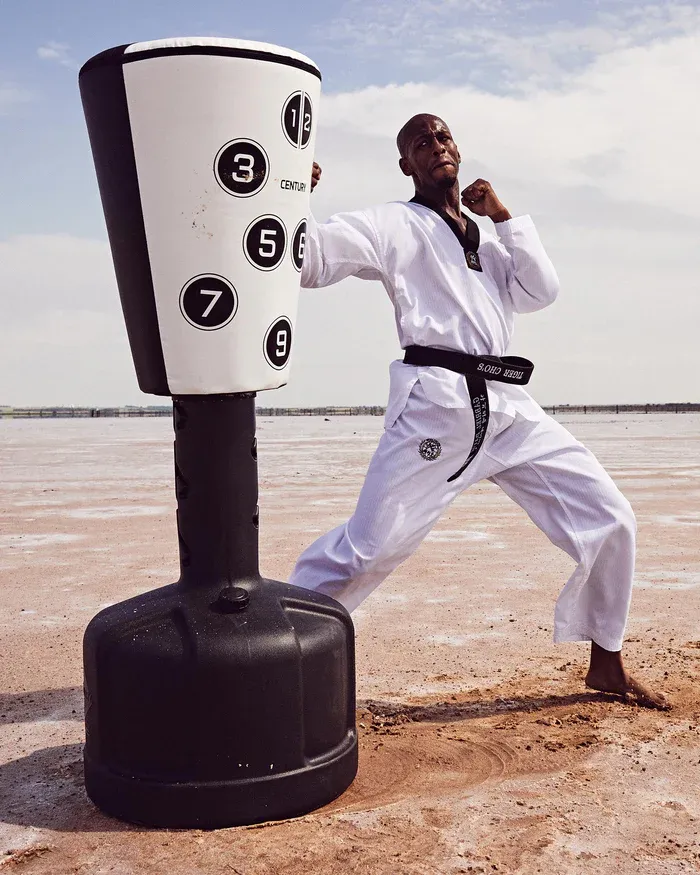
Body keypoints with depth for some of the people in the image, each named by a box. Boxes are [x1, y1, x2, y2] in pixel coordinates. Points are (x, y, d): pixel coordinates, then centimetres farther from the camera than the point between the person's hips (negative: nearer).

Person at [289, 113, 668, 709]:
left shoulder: (490, 238, 25)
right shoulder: (394, 225, 7)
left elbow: (541, 292, 11)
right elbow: (309, 257, -6)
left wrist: (503, 216, 8)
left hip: (509, 407, 6)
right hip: (435, 403, -6)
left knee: (610, 520, 6)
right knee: (370, 546, -15)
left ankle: (606, 664, 23)